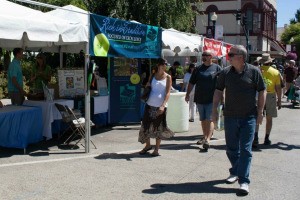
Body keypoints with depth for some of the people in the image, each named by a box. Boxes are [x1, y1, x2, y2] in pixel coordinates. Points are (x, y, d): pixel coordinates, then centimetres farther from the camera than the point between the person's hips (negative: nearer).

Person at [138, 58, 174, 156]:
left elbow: (168, 93, -7)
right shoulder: (152, 76, 7)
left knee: (159, 127, 3)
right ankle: (148, 145, 24)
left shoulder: (168, 77, 0)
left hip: (161, 106, -2)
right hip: (150, 104, 2)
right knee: (146, 125, 5)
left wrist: (163, 105, -18)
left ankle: (156, 149, 15)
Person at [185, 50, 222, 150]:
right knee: (203, 119, 13)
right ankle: (205, 137, 25)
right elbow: (191, 83, 13)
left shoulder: (217, 68, 1)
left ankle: (208, 139, -14)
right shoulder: (198, 69, 11)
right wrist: (187, 94, 5)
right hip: (199, 99, 4)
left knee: (209, 119, -10)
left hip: (211, 99, -4)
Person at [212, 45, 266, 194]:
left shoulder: (254, 71, -6)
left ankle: (244, 181, 0)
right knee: (231, 148, 13)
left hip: (249, 117, -3)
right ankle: (235, 172, 34)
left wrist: (260, 112, -2)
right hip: (230, 116, 4)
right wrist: (214, 110, 4)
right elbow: (218, 91, 9)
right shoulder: (225, 72, 2)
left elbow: (262, 92, 0)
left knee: (245, 149, -3)